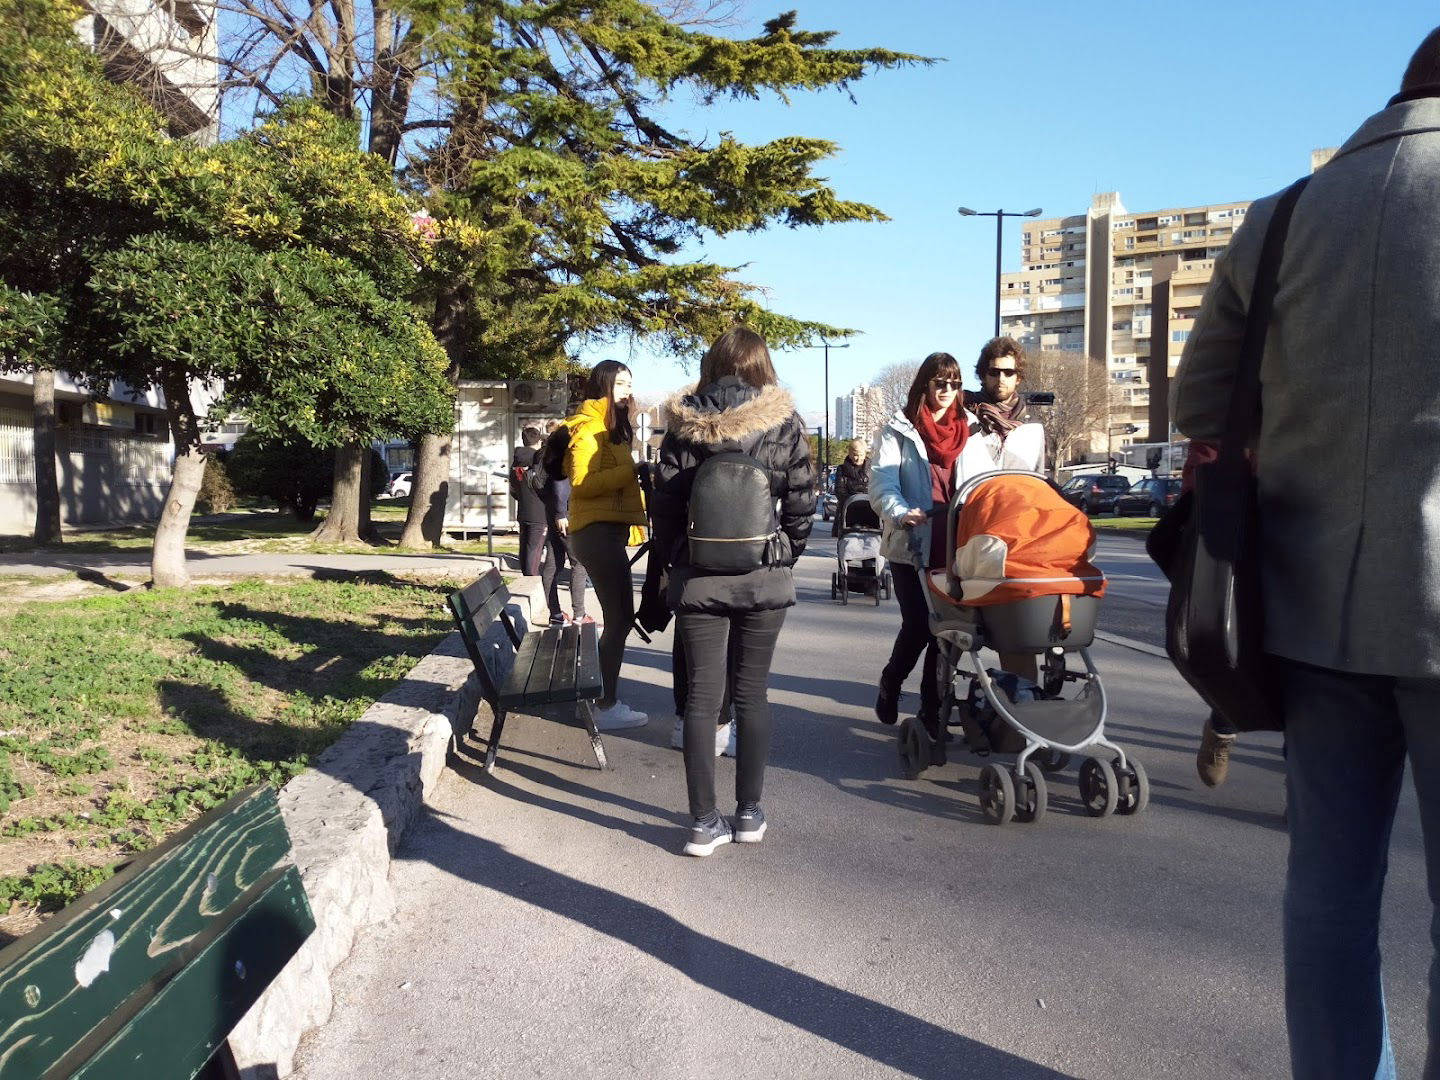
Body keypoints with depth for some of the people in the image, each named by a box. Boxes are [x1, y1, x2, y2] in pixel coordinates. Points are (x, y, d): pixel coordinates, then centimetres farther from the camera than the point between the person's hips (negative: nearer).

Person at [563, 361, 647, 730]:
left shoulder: (612, 429, 20)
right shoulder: (589, 427, -10)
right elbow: (582, 483, -20)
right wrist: (631, 470, -24)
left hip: (609, 530, 10)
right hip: (598, 531, -10)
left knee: (619, 618, 13)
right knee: (619, 618, -8)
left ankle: (607, 699, 21)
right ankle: (607, 706, 0)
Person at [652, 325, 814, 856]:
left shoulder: (684, 426, 1)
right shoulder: (784, 422, -3)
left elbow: (664, 503, 0)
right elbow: (802, 502, -3)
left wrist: (677, 560, 11)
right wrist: (785, 558, 9)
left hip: (697, 578, 1)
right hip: (763, 578, 0)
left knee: (702, 695, 5)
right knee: (751, 692, 10)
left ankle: (705, 821, 8)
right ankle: (749, 813, 18)